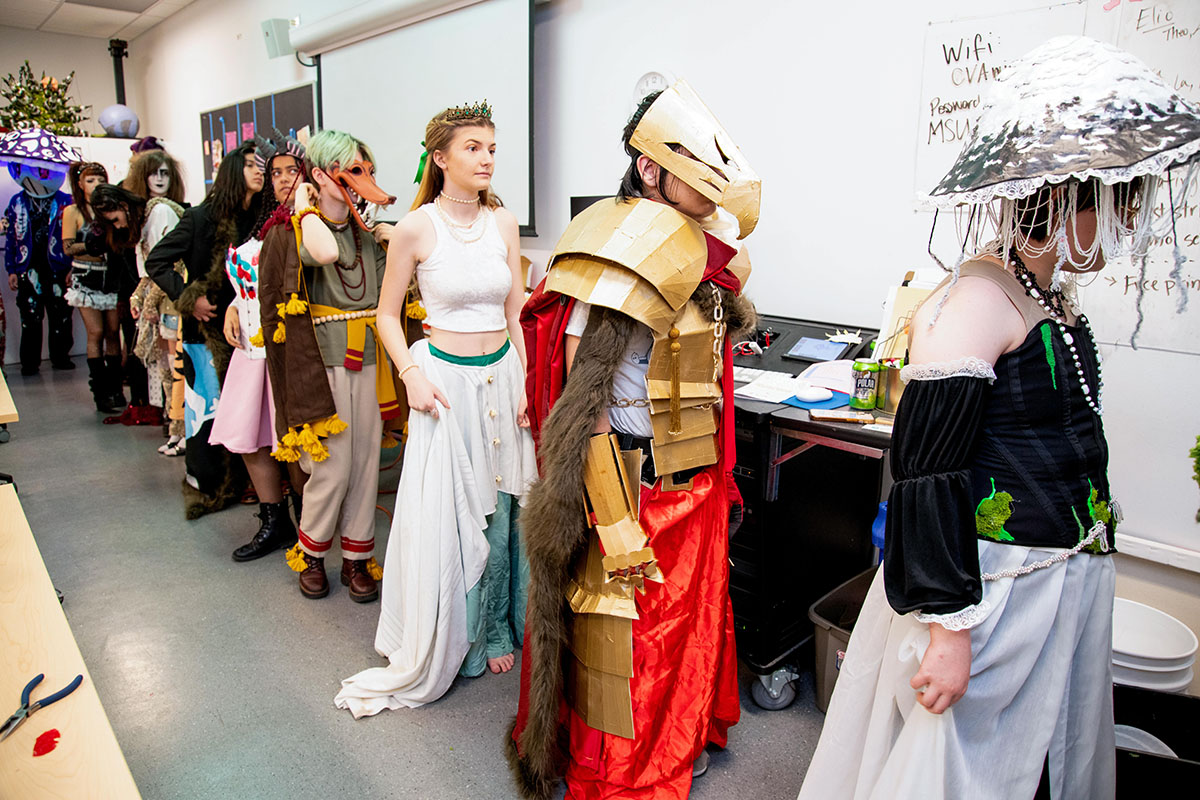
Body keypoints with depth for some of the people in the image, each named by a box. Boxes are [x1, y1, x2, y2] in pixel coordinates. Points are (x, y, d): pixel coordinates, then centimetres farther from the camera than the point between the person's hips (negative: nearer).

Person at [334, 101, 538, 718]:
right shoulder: (415, 229, -6)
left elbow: (517, 310, 9)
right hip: (446, 378, -3)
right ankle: (436, 649, 22)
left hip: (503, 374, 4)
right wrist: (411, 375, -11)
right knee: (443, 512, 1)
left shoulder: (503, 222, 5)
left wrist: (528, 381, 0)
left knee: (500, 511, 9)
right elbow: (388, 314, 3)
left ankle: (493, 632, 29)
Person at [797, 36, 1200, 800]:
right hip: (995, 592, -9)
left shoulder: (1054, 294, 6)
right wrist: (948, 625, -22)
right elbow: (929, 473, -24)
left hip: (1069, 585, 9)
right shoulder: (977, 298, -21)